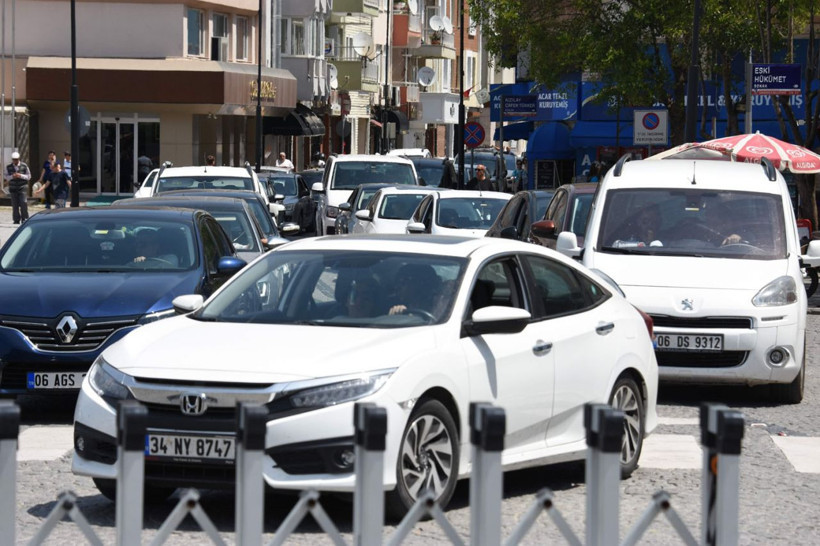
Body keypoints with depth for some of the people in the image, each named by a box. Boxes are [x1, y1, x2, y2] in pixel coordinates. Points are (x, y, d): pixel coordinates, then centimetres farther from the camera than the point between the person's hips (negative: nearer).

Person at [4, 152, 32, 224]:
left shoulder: (24, 166, 1)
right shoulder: (8, 167, 4)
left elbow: (29, 176, 2)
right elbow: (5, 176, 4)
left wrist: (20, 176, -15)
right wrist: (12, 176, -16)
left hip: (23, 187, -1)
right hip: (13, 188, 1)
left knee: (24, 203, -11)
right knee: (15, 204, -2)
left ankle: (24, 218, -2)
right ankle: (16, 219, 4)